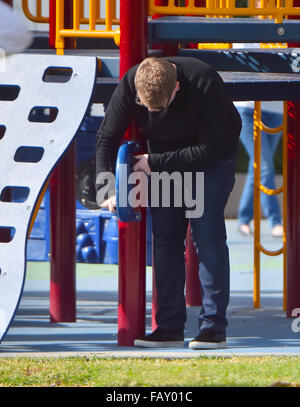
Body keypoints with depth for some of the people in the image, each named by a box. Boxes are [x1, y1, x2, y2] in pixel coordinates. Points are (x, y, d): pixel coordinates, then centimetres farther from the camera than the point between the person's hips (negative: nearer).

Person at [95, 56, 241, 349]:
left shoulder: (205, 84, -35)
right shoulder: (130, 85, -22)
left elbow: (211, 148, -29)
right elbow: (107, 136, -13)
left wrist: (155, 163, -26)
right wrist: (105, 190, -24)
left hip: (211, 160, -4)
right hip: (164, 158, 4)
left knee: (207, 234, -15)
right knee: (164, 238, -4)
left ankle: (214, 327, -14)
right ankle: (169, 327, 1)